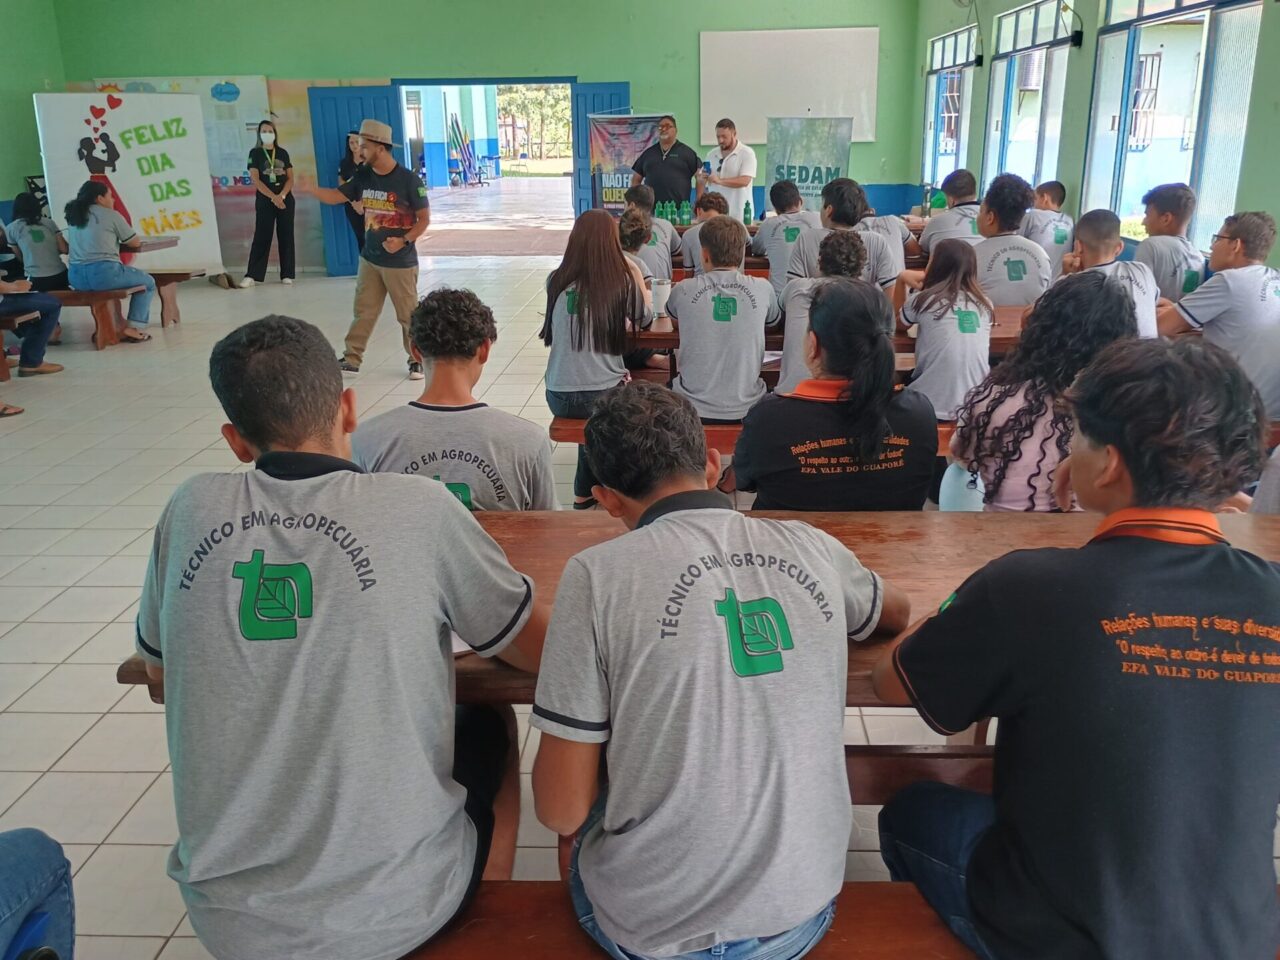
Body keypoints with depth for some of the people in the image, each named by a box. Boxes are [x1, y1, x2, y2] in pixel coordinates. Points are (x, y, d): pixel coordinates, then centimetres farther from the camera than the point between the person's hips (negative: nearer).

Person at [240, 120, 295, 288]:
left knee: (286, 236, 2)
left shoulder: (283, 153, 9)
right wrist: (273, 197, -17)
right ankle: (252, 275, -7)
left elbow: (290, 178, 4)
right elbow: (255, 180, -7)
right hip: (265, 201, -2)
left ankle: (287, 274, 6)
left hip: (286, 199, 3)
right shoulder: (255, 153, 2)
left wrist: (282, 195, -13)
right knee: (261, 237, -6)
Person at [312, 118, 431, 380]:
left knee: (407, 315, 3)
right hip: (370, 259, 6)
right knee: (363, 312, 11)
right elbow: (336, 196, 7)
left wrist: (404, 240, -24)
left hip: (401, 262, -5)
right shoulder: (363, 177, 3)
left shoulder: (408, 179, -14)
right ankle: (351, 359, 19)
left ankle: (416, 360, 16)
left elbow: (424, 218, -11)